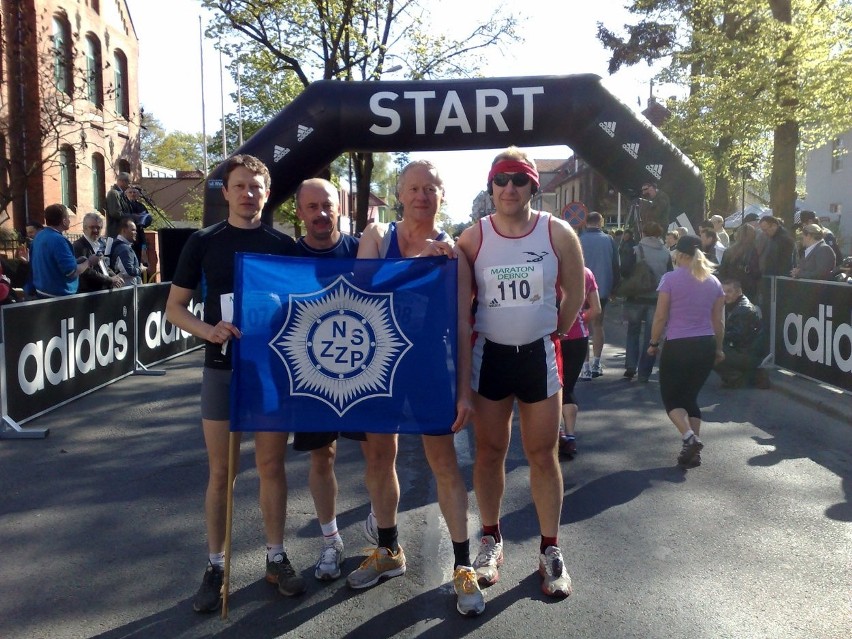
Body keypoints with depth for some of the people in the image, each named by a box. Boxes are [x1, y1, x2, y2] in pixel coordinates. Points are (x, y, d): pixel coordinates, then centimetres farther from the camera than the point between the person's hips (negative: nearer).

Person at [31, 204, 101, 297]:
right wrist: (89, 262, -7)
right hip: (59, 295, -9)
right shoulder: (58, 240, -21)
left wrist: (77, 261, 10)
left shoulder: (39, 236, 7)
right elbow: (72, 273, -24)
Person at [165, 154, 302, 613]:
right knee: (221, 471, 6)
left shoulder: (283, 245, 3)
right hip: (222, 369, 0)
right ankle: (215, 566, 18)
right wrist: (209, 330, -17)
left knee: (272, 466, 9)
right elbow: (174, 308, 2)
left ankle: (276, 558, 22)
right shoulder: (204, 242, 1)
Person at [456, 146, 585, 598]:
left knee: (543, 455, 6)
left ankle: (550, 549, 19)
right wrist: (473, 335, -1)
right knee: (489, 452, 9)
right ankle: (491, 541, 25)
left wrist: (553, 333, 8)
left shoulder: (558, 234, -4)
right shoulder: (473, 237, -4)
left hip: (540, 354, 0)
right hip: (489, 354, 1)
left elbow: (575, 294, 6)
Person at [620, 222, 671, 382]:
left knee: (633, 331, 14)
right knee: (651, 335, 7)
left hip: (636, 297, -1)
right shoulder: (666, 253, 1)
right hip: (657, 298, 2)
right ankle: (644, 373, 8)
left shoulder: (637, 250, -8)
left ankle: (631, 366, 3)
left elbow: (624, 271, -12)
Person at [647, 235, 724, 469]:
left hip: (678, 346, -5)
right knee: (690, 397, 17)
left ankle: (689, 437, -18)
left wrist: (653, 343, 5)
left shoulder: (670, 279, -6)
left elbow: (660, 317, -7)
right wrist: (718, 348, 21)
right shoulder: (713, 282, 8)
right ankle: (693, 451, 10)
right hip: (706, 346, 5)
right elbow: (717, 321, 11)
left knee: (671, 398, 7)